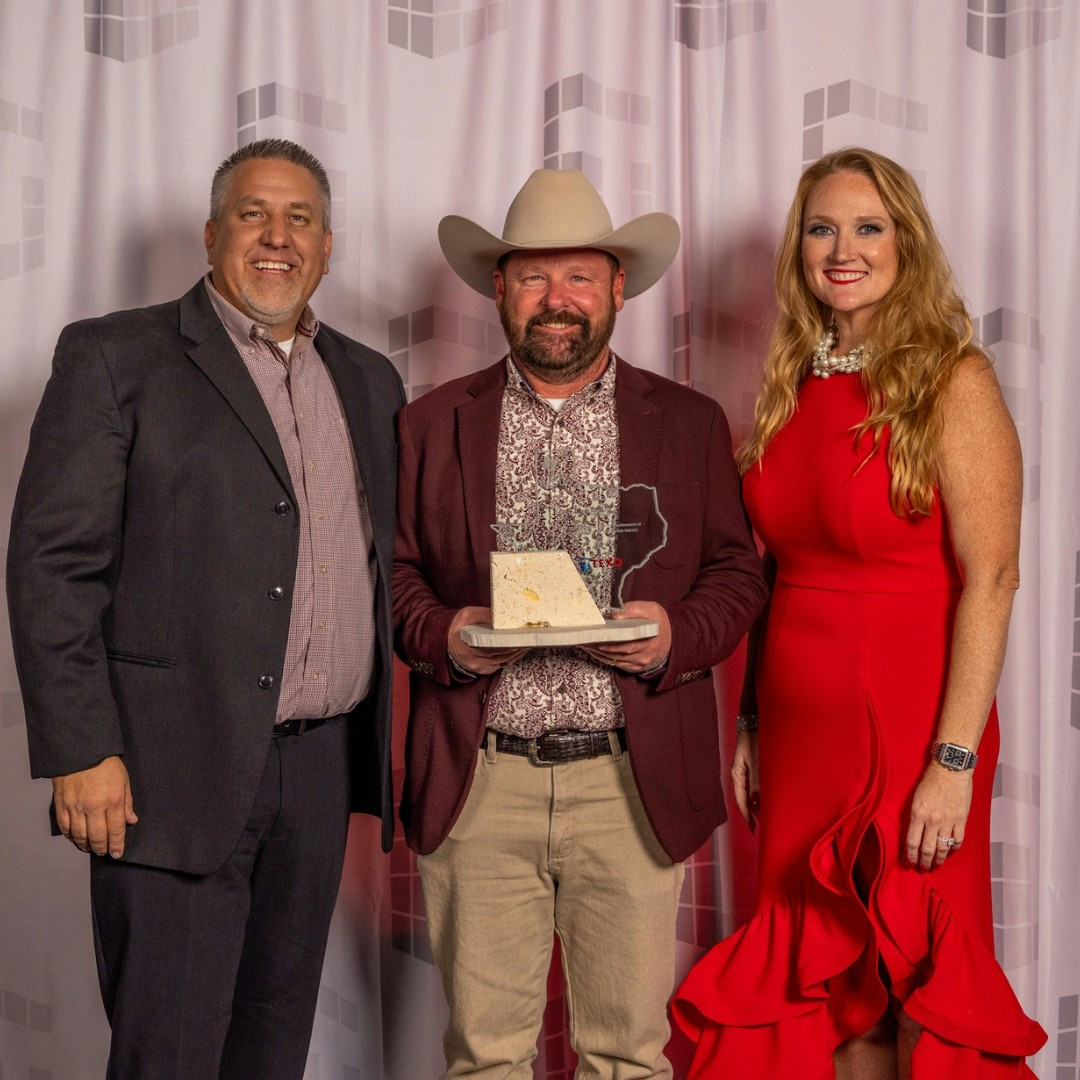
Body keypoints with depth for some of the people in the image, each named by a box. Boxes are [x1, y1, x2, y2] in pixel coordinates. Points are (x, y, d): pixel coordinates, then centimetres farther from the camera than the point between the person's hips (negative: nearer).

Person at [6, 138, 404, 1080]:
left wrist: (380, 742, 11)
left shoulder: (369, 380, 15)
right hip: (177, 770, -5)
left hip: (323, 762, 5)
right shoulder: (116, 356, -2)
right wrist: (80, 753, -14)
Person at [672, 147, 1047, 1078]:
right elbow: (773, 573, 10)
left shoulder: (951, 379, -8)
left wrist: (954, 761, -18)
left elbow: (991, 578, -13)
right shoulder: (793, 385, 9)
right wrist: (750, 725, 8)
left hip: (909, 730, -5)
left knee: (915, 982, 8)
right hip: (799, 730, 5)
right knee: (829, 980, 14)